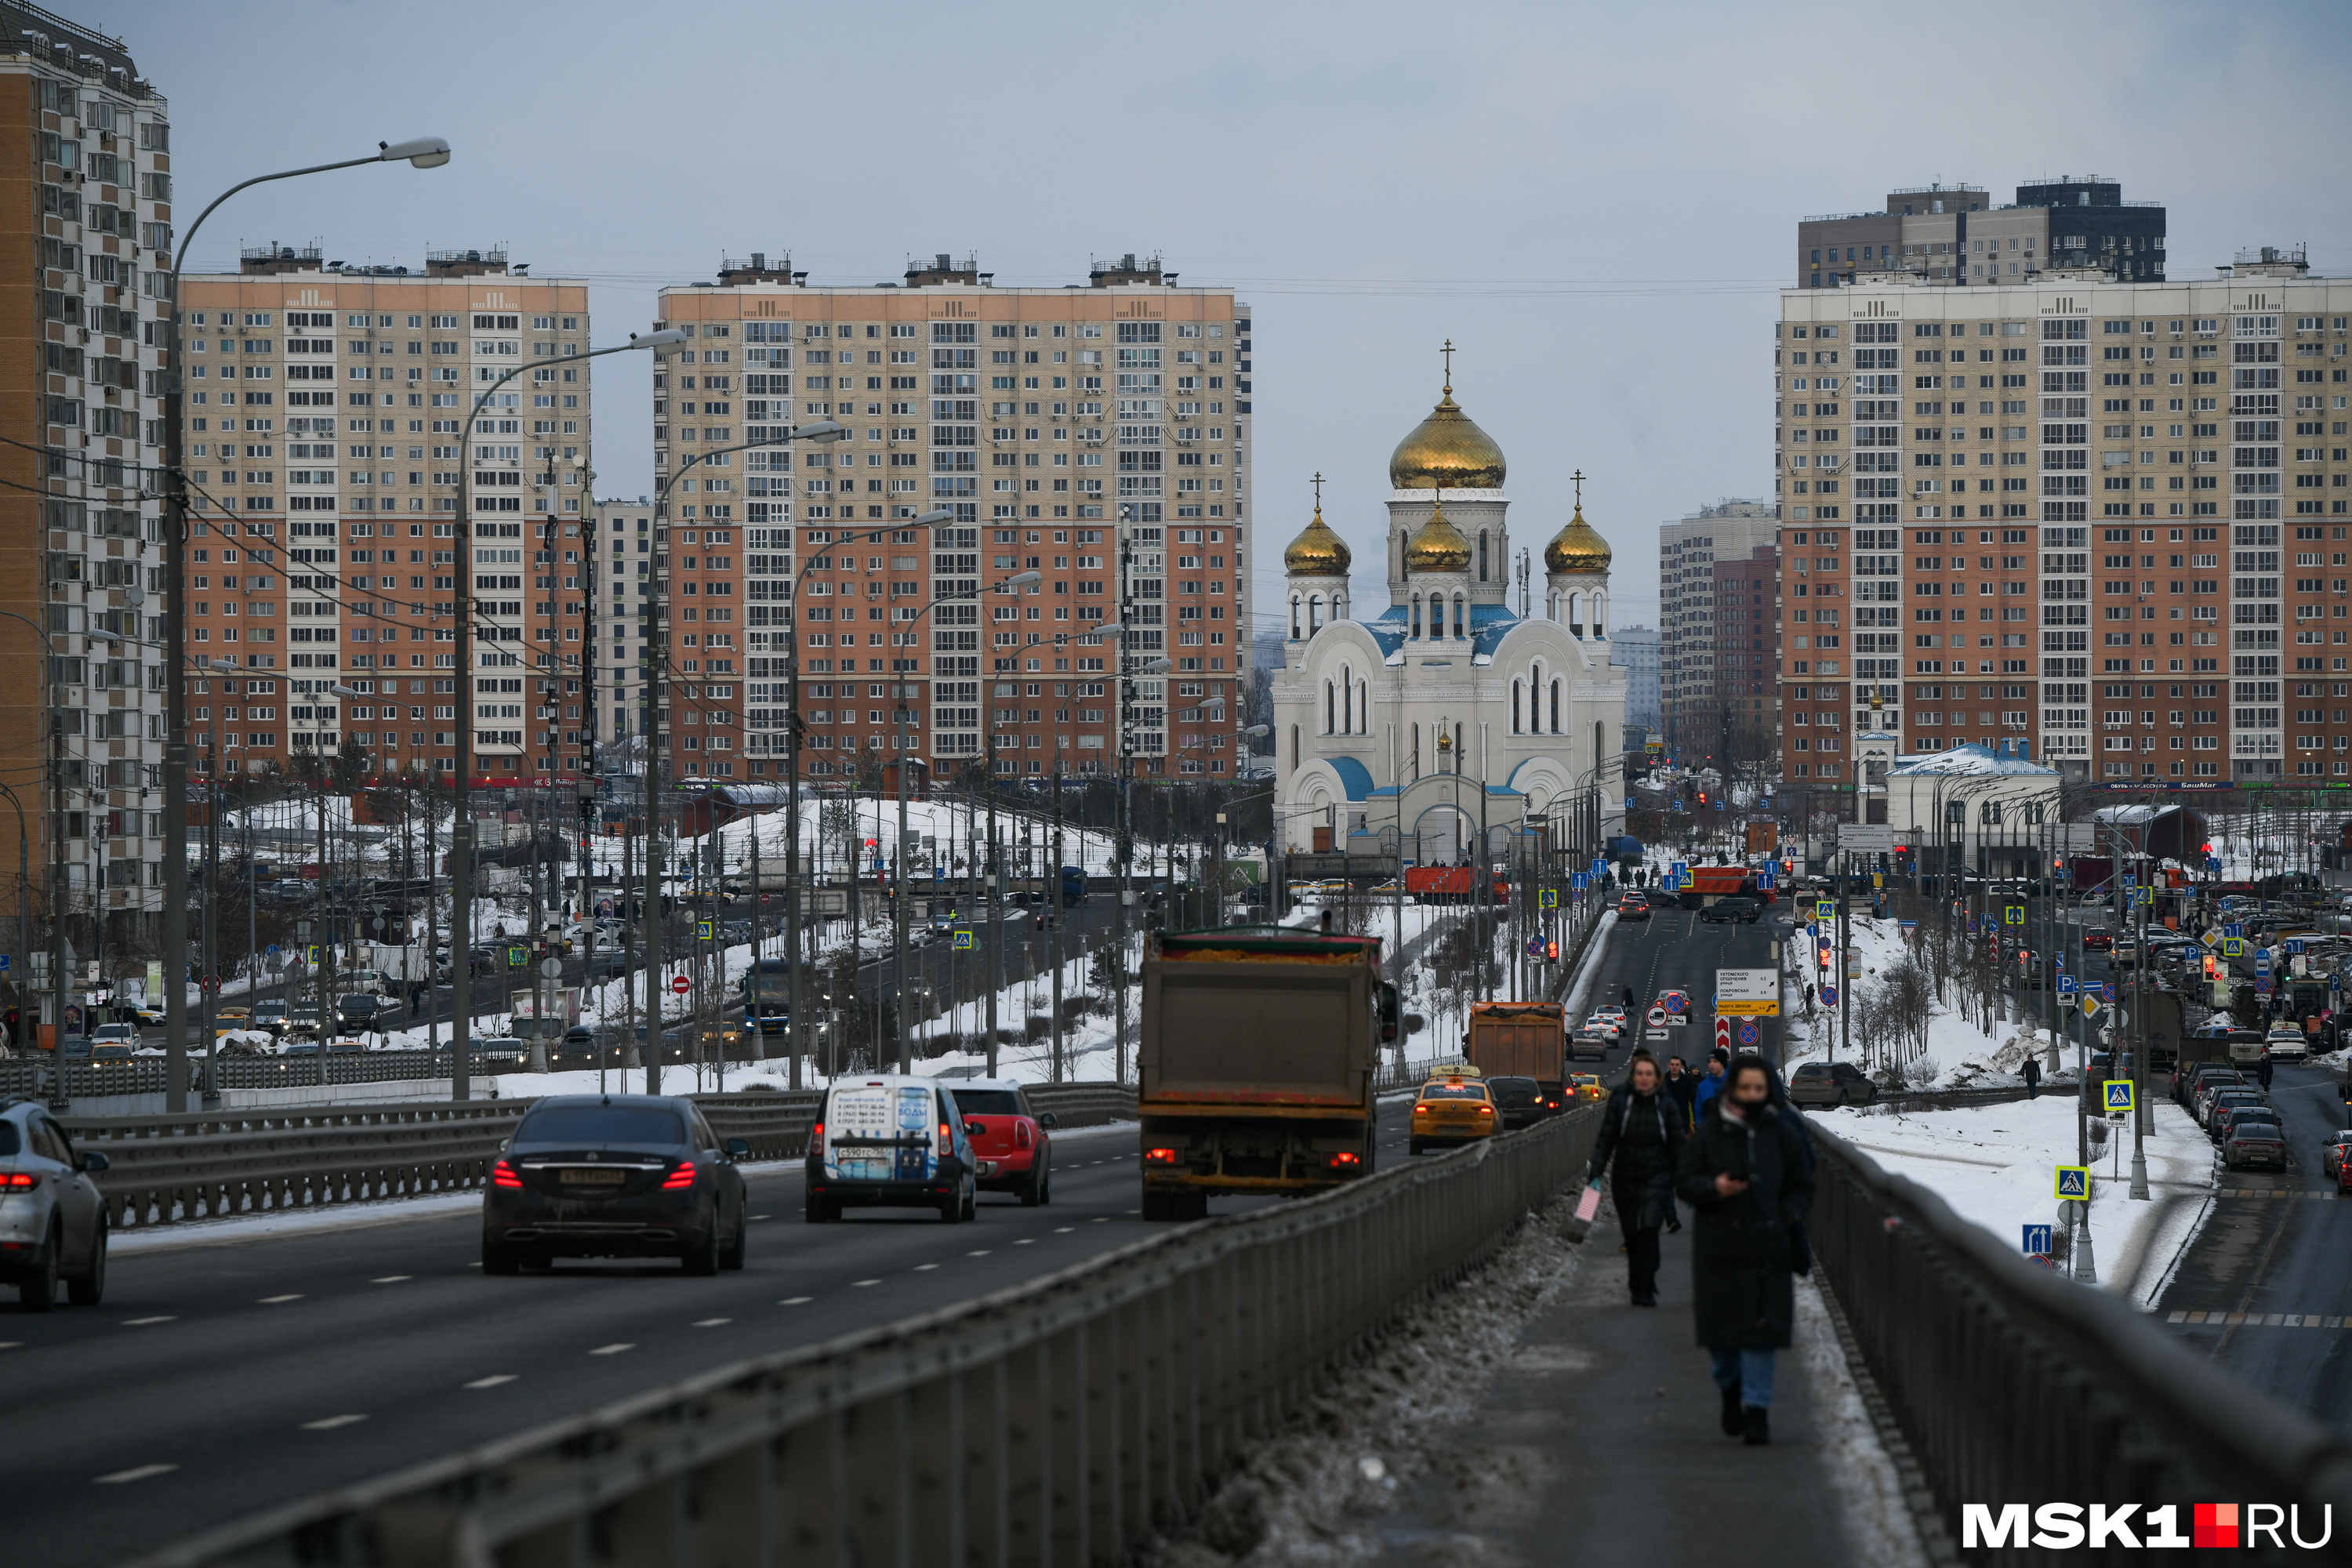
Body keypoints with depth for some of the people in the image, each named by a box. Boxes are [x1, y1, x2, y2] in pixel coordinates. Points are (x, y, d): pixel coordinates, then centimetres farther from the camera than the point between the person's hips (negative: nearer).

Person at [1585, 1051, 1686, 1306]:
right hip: (1625, 1177, 1)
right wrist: (1595, 1170, -7)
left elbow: (1678, 1144, 7)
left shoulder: (1666, 1104, 2)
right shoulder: (1620, 1101, 1)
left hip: (1656, 1176, -1)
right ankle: (1638, 1288, 19)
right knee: (1632, 1235, 5)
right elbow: (1605, 1139, 2)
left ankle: (1646, 1290, -12)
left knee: (1649, 1229, -16)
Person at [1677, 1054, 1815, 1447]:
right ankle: (1731, 1388, 32)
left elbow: (1802, 1186, 14)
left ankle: (1756, 1408, -1)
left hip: (1768, 1248, 0)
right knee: (1719, 1328, 4)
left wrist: (1789, 1214, -5)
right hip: (1719, 1248, 0)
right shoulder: (1708, 1132, 1)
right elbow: (1684, 1182, 3)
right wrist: (1714, 1188, -17)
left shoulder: (1782, 1133, 5)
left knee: (1761, 1328, -6)